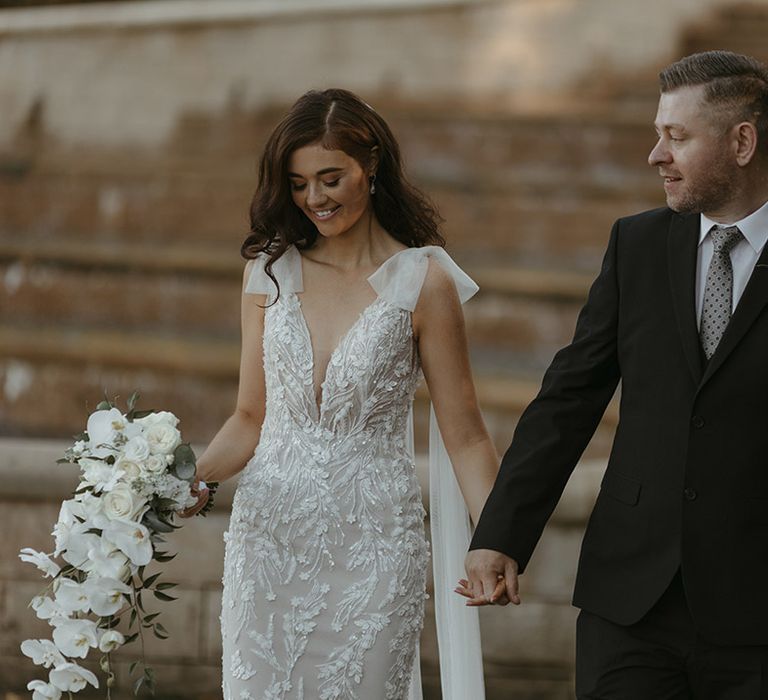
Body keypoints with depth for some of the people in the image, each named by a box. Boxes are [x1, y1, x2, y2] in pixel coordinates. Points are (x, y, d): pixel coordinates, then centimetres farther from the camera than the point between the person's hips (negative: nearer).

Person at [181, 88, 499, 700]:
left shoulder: (423, 281, -3)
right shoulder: (269, 271, 7)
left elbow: (464, 435, -2)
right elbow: (252, 417, 12)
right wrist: (194, 477, -7)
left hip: (372, 545, -3)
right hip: (270, 535, 3)